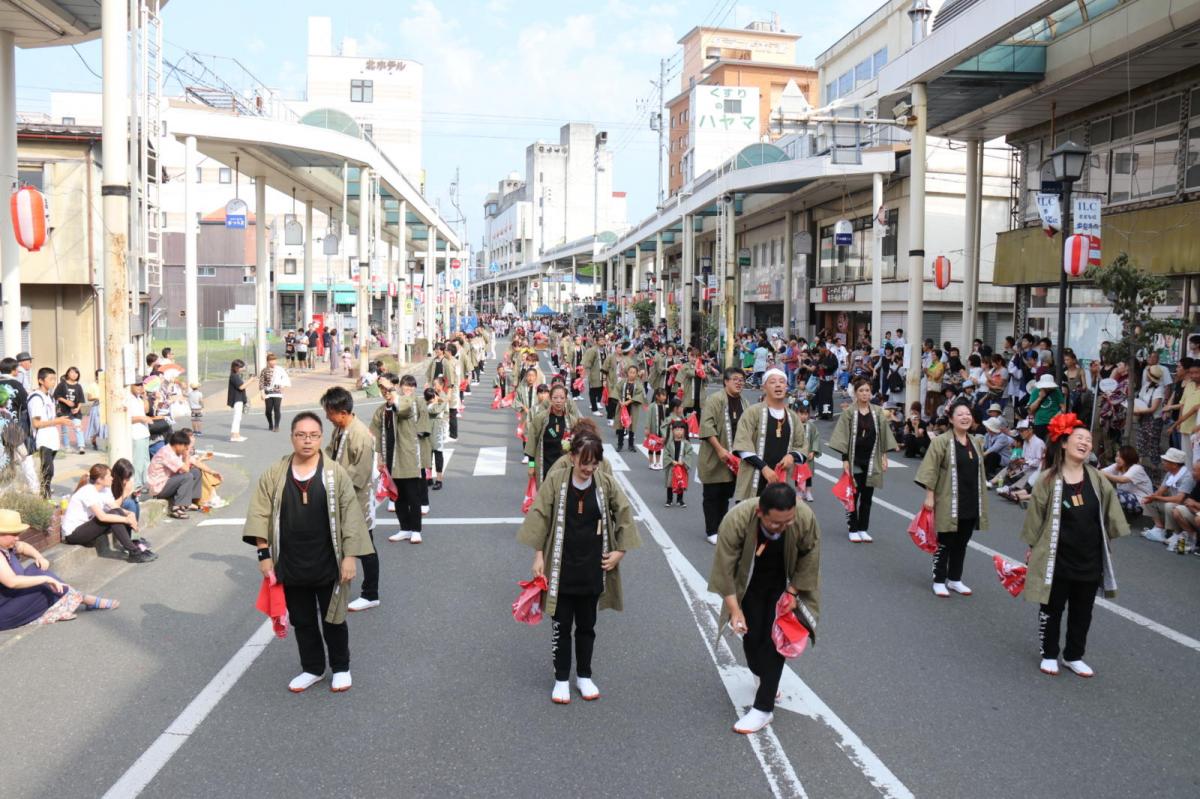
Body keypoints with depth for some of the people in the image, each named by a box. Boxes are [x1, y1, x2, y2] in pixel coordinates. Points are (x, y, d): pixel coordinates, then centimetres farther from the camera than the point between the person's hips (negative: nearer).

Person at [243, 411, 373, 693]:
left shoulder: (335, 473, -8)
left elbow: (351, 517, -9)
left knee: (332, 618, 11)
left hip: (327, 565, -2)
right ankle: (312, 668, 33)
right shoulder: (274, 474, -2)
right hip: (290, 565, 2)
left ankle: (341, 668, 30)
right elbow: (260, 514, 0)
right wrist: (264, 554, -5)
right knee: (302, 620, 15)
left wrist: (350, 556, -12)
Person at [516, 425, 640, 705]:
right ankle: (561, 679, 23)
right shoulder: (555, 479, -13)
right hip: (562, 568, -2)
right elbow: (539, 516, -7)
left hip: (593, 569, 2)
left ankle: (584, 676, 31)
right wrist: (539, 555, -7)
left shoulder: (606, 482, -7)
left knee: (587, 626, 15)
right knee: (561, 626, 9)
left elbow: (624, 514, 4)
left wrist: (620, 550, 0)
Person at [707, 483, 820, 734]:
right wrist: (735, 608, -26)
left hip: (784, 584, 0)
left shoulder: (806, 518, -34)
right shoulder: (736, 520, -38)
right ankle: (764, 679, 36)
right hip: (750, 584, 0)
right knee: (752, 636, 6)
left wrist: (793, 592, -12)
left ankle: (763, 707, 2)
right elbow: (725, 568, -27)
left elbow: (809, 557, -14)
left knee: (775, 639, -6)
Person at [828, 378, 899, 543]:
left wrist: (884, 457, 2)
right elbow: (843, 437, -6)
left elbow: (883, 436, 7)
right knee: (853, 495, 4)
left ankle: (863, 529, 16)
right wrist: (845, 460, -11)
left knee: (867, 496, 7)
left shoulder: (878, 412, 3)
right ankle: (853, 529, 12)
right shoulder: (849, 412, -5)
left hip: (871, 460, 3)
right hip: (855, 460, -3)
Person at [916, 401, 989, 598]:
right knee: (945, 543, 2)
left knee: (961, 543, 13)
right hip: (948, 503, -6)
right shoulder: (941, 441, -11)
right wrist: (929, 495, -16)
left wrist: (981, 499, 18)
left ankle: (954, 579, 25)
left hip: (971, 504, 6)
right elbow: (931, 470, -12)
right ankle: (939, 581, 13)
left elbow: (980, 473, 18)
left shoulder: (976, 442, 10)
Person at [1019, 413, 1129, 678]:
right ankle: (1049, 655, 23)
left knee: (1082, 612, 13)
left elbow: (1110, 511, 8)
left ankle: (1074, 656, 28)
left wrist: (1109, 542, 7)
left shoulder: (1097, 479, -2)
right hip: (1057, 558, -3)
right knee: (1052, 609, 8)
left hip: (1090, 559, 3)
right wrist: (1032, 547, 0)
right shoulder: (1050, 479, -11)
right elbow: (1036, 515, -4)